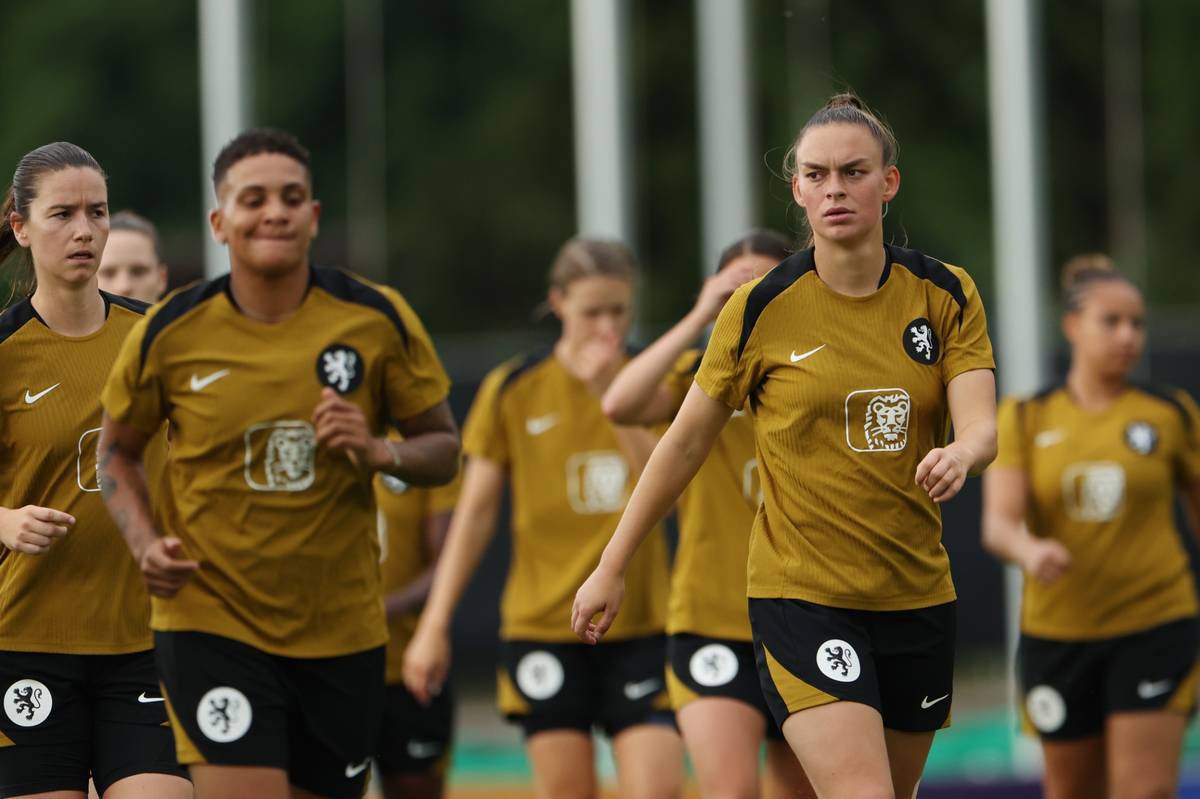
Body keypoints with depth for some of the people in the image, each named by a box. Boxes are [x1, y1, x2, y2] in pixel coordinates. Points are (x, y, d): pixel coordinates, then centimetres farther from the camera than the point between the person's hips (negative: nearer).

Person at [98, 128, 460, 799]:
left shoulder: (378, 321, -4)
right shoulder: (169, 334, -5)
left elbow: (444, 448, 4)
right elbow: (118, 448, 11)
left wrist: (382, 452, -17)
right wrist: (145, 541, -6)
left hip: (343, 632, 2)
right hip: (211, 624, -2)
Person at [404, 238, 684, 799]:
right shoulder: (512, 390, 2)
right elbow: (475, 512, 5)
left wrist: (612, 392, -20)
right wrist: (435, 624, 2)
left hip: (640, 626, 1)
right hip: (543, 626, -1)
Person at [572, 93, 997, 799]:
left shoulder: (946, 296, 1)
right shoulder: (761, 310, -6)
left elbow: (982, 426, -9)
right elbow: (686, 443, 3)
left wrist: (959, 455, -33)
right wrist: (611, 569, 6)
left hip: (918, 597, 4)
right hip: (800, 599, -4)